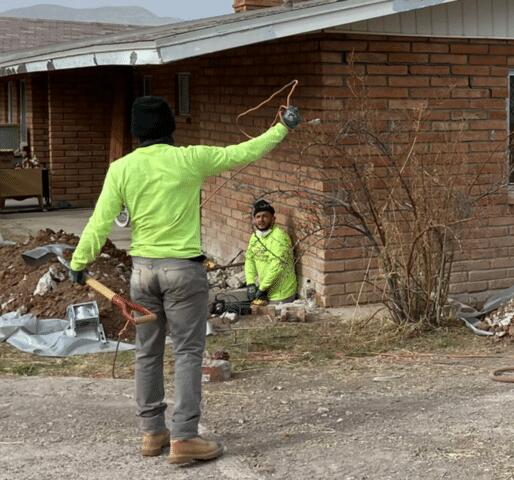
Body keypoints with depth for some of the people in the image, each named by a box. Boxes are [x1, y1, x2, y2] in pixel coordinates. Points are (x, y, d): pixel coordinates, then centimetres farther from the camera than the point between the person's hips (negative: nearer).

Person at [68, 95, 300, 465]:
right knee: (188, 353, 2)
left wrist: (79, 262, 8)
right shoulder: (190, 159, -8)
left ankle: (152, 432, 21)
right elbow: (245, 153, 1)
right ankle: (184, 438, 0)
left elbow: (100, 222, -4)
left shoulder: (121, 168, -3)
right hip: (183, 269, -3)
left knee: (148, 353, 13)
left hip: (142, 268, 4)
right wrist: (283, 128, 15)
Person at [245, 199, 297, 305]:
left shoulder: (279, 237, -20)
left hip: (281, 294, -7)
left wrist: (262, 288, -20)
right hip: (266, 292, 7)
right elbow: (249, 259, 9)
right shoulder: (255, 236, 6)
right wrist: (250, 283, -4)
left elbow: (277, 266, -25)